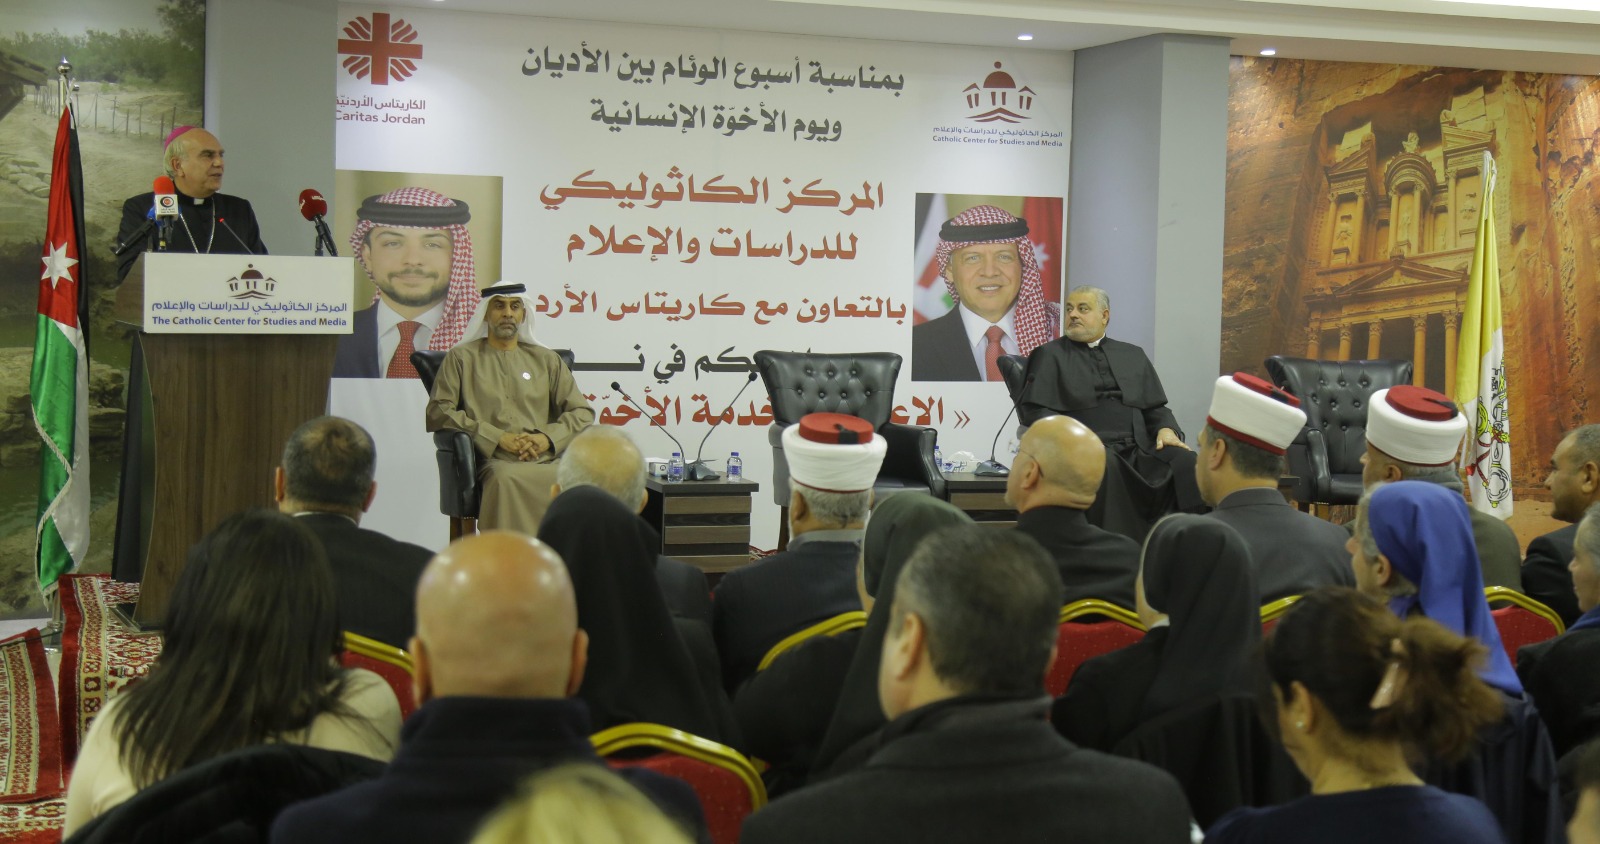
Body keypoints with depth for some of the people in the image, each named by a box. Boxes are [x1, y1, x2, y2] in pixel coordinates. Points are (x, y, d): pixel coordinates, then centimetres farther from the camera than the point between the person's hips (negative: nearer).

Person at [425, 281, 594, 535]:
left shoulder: (546, 360, 26)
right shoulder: (462, 358, 18)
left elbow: (582, 412, 19)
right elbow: (438, 413, 6)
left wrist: (548, 437, -3)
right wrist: (498, 438, -5)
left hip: (548, 460, 2)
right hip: (495, 461, -2)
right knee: (507, 479, -41)